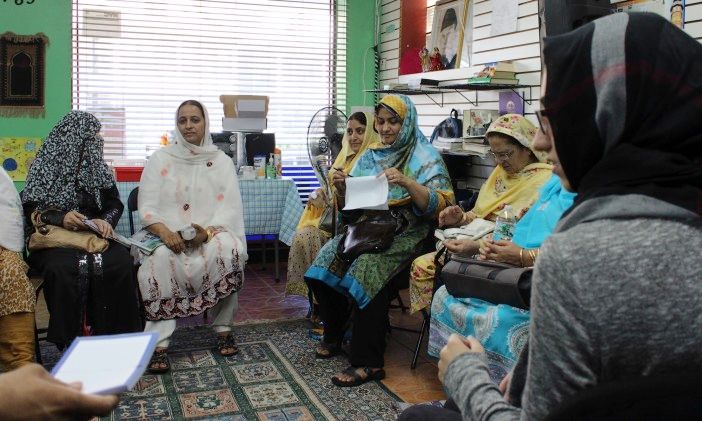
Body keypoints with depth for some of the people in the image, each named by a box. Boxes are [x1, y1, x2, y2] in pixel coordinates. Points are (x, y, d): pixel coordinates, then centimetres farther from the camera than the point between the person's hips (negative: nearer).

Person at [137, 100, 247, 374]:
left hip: (211, 235, 0)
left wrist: (207, 232, -22)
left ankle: (223, 330, -18)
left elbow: (230, 209, -1)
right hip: (167, 235, 0)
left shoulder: (221, 161, 9)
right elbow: (147, 208, 0)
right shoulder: (160, 159, 8)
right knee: (161, 259, -35)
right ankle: (159, 344, -33)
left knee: (230, 249, -33)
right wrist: (165, 232, -22)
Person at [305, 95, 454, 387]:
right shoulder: (370, 156, 15)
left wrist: (407, 182, -26)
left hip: (405, 234, -6)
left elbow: (439, 207, -13)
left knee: (367, 267, -32)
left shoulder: (425, 157, -1)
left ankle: (368, 362, -23)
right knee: (326, 259, -17)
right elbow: (348, 206, 15)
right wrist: (341, 188, -7)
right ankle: (333, 335, 6)